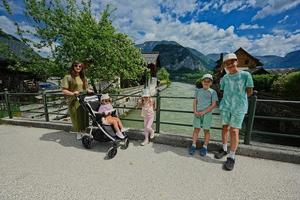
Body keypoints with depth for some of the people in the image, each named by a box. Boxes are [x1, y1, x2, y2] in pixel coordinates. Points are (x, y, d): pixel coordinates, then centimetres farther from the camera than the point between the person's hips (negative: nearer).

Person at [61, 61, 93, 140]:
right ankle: (78, 133, 26)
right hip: (74, 101, -4)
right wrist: (72, 93, -24)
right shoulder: (68, 77, -4)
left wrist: (89, 91, -1)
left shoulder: (83, 77, 14)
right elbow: (64, 90, -9)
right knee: (76, 118, 6)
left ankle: (83, 132, 28)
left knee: (84, 117, 10)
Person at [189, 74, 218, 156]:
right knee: (196, 129, 6)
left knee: (206, 130, 7)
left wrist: (203, 112, -13)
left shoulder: (212, 92, 0)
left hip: (207, 114, -2)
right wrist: (195, 111, -7)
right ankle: (193, 145, 15)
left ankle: (205, 147, 20)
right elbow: (195, 102, 8)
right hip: (197, 113, 2)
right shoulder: (198, 91, 9)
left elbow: (214, 105, -6)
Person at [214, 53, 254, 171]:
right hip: (225, 106, 4)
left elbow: (249, 92, 2)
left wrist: (239, 99, 10)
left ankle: (231, 157, 9)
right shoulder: (224, 78, 7)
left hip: (239, 107, -3)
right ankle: (224, 149, 28)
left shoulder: (246, 75, -2)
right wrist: (230, 99, 9)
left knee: (234, 130, -3)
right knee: (225, 128, 10)